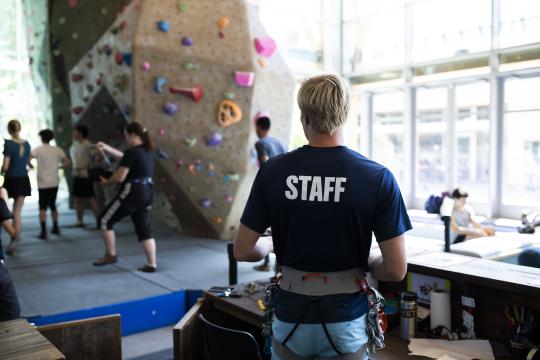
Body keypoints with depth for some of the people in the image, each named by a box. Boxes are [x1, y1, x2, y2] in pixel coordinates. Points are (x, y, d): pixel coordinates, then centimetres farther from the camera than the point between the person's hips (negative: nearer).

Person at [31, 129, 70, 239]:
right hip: (54, 183, 4)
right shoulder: (57, 150, 2)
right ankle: (55, 228, 24)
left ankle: (44, 231, -12)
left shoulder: (38, 150, -6)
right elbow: (67, 163, -2)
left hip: (43, 183, -4)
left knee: (42, 207, -3)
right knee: (52, 205, 18)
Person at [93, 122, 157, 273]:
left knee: (105, 220, 9)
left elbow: (120, 177, -17)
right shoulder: (146, 151, 12)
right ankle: (151, 264, 10)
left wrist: (106, 182, 3)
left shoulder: (132, 152, -16)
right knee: (144, 229, 11)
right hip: (147, 193, 9)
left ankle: (111, 255, 16)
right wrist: (107, 148, 30)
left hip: (131, 193, -9)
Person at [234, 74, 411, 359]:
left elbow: (243, 250, -5)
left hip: (291, 317, 2)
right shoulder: (377, 177, -15)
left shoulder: (273, 171, -11)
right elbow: (396, 269, -13)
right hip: (345, 320, -1)